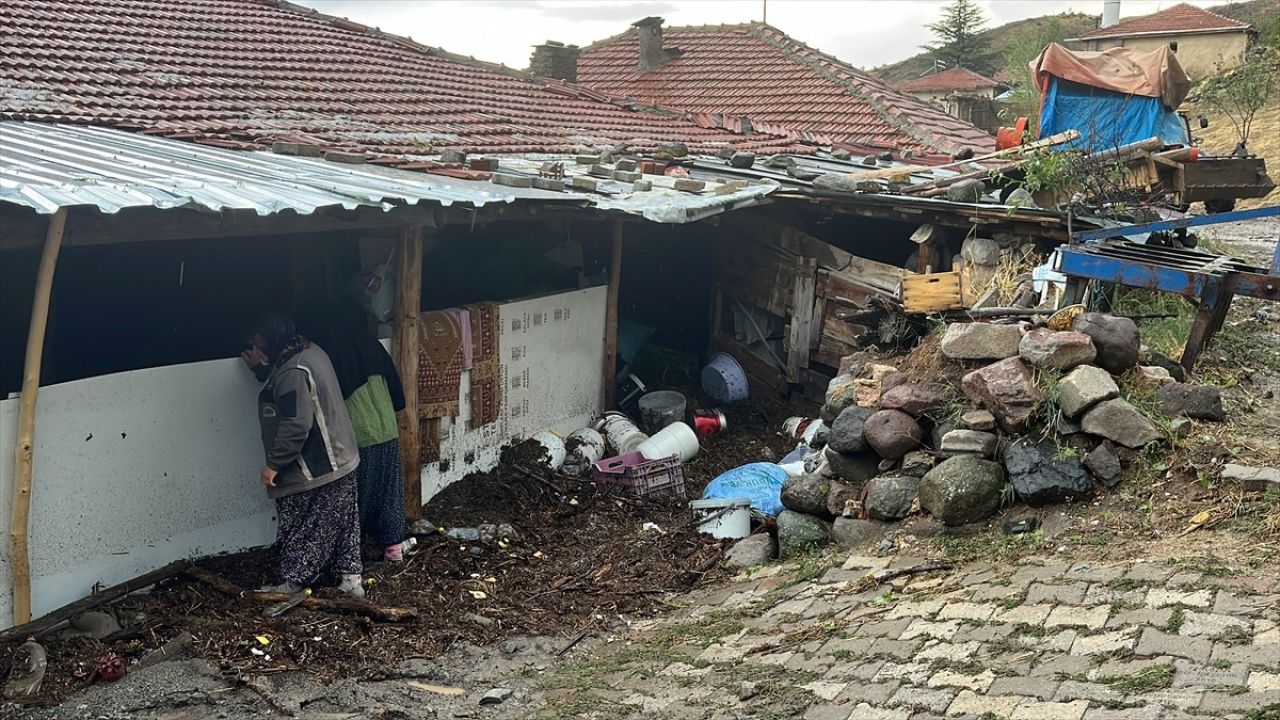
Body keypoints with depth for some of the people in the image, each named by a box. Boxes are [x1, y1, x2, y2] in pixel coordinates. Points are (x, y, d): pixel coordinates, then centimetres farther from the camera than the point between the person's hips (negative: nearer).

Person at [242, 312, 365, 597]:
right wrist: (261, 369, 18)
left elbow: (296, 425, -27)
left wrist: (274, 464, -20)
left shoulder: (293, 372, -24)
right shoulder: (309, 352, 7)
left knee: (301, 528, 5)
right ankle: (351, 579, 20)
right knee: (341, 522, 15)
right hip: (338, 458, 10)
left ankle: (292, 586, 17)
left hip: (313, 468, -10)